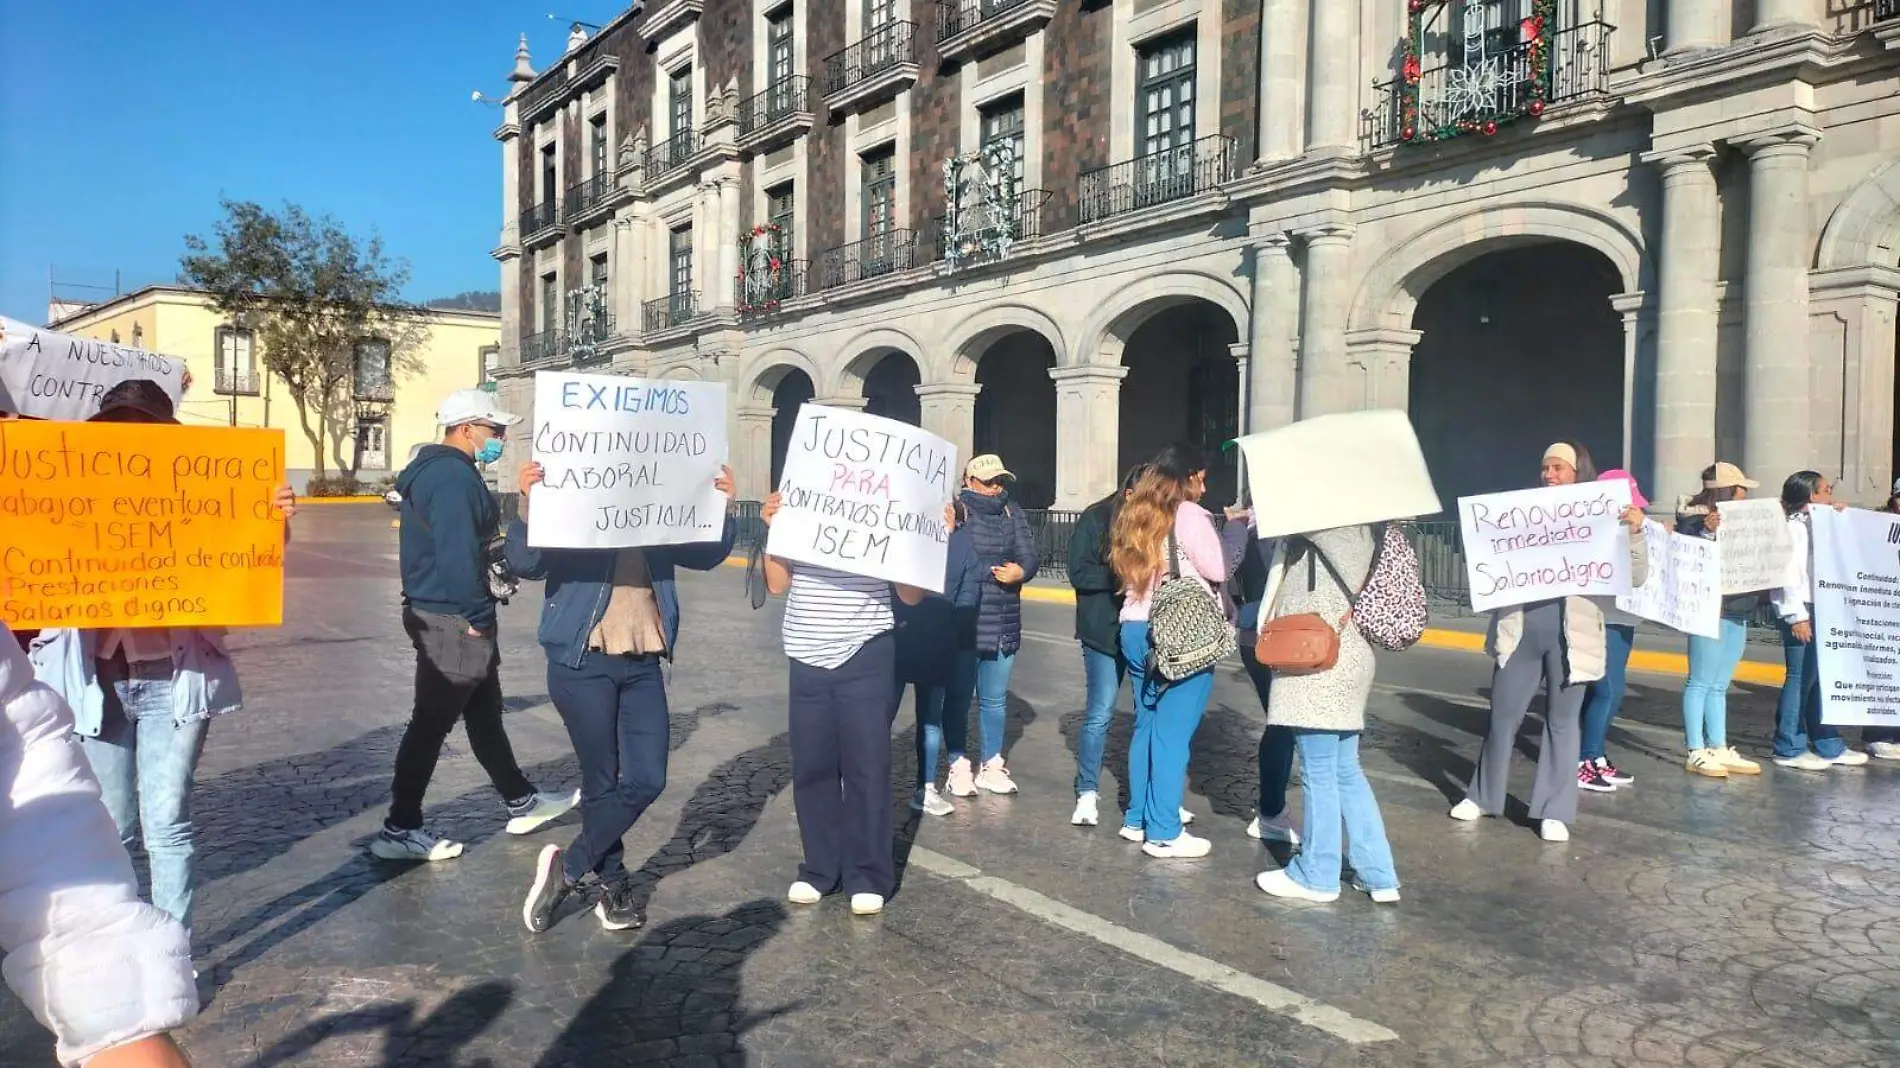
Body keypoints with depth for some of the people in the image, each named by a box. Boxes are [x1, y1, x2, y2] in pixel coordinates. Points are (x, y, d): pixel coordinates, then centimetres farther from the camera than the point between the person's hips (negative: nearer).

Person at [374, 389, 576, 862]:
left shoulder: (435, 469, 15)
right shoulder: (454, 476, -18)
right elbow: (458, 553, -26)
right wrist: (479, 617, -20)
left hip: (436, 612, 11)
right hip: (452, 621, -11)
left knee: (485, 715, 18)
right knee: (430, 725, -2)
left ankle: (521, 803, 30)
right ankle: (400, 830, 7)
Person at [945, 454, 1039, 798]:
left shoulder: (1013, 512, 13)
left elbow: (1029, 556, 4)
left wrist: (1020, 572, -16)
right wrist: (994, 571, -15)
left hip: (1004, 623, 5)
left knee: (995, 699, 13)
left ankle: (992, 765, 25)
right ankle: (958, 766, 15)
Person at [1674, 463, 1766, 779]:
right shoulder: (1694, 518, -9)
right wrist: (1707, 532, -32)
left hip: (1737, 612, 8)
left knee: (1719, 686, 12)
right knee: (1700, 683, -3)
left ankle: (1720, 750, 17)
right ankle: (1696, 753, 0)